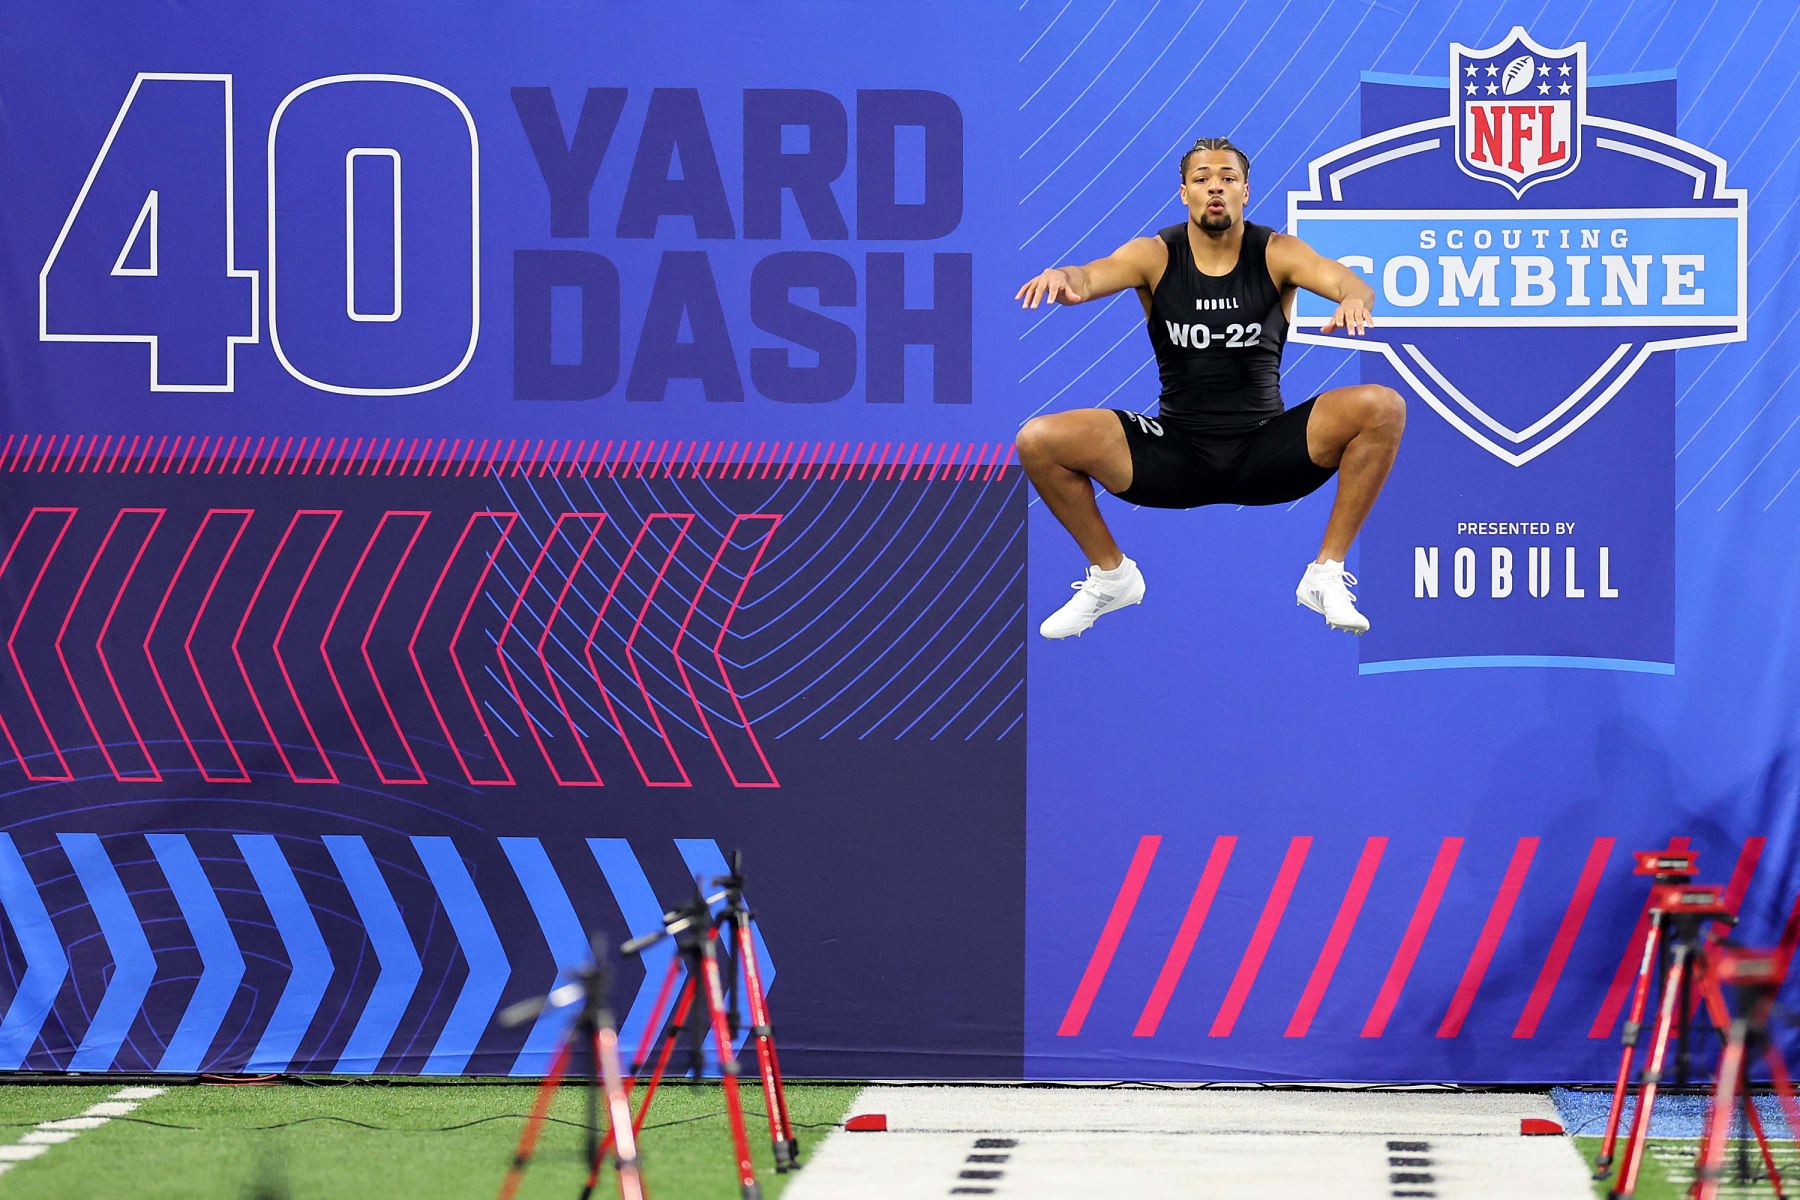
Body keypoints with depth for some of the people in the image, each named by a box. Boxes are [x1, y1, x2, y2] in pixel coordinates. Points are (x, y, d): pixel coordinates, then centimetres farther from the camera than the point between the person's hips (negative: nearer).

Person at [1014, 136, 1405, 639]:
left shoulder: (1277, 253, -2)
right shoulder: (1155, 256, -2)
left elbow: (1345, 279, -20)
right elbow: (1093, 277, -21)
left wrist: (1354, 297, -46)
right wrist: (1064, 279, -47)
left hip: (1265, 450, 0)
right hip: (1175, 450, 0)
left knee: (1383, 408, -25)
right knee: (1039, 441, -20)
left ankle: (1326, 575, -11)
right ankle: (1111, 573, 6)